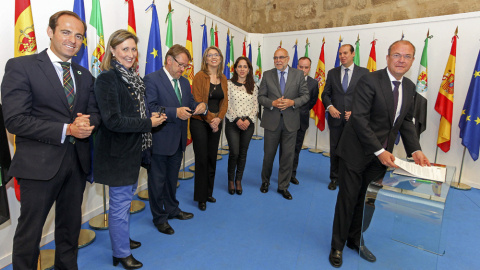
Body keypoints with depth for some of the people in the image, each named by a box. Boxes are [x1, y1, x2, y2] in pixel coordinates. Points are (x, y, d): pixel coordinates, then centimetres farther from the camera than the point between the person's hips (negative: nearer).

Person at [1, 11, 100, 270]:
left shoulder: (84, 75, 10)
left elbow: (95, 112, 9)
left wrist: (88, 122, -14)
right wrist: (66, 129, -21)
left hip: (77, 161, 6)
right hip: (39, 163, -5)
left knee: (70, 226, 21)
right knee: (30, 231, 10)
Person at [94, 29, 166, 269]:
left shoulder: (132, 77, 9)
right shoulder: (107, 79, -16)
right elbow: (113, 121, -23)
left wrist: (151, 119, 1)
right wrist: (148, 123, -18)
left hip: (132, 149, 8)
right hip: (117, 152, -8)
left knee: (126, 197, 21)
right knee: (120, 202, 6)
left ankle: (122, 238, 42)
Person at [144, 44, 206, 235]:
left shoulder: (184, 82, 12)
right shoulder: (152, 79, -11)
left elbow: (190, 103, 14)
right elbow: (150, 108, -20)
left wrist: (199, 106, -9)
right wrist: (175, 112, -30)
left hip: (178, 141, 7)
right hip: (160, 141, -7)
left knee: (172, 178, 22)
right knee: (158, 180, 8)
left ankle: (172, 210, 40)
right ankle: (159, 218, 26)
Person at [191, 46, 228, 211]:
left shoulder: (223, 78, 10)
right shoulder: (200, 76, -6)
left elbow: (225, 101, 7)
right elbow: (197, 101, -11)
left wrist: (218, 118, -9)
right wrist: (209, 120, -13)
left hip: (216, 123, 5)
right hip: (200, 123, -5)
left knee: (212, 158, 11)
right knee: (202, 158, 0)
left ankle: (209, 193, 26)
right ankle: (201, 197, 14)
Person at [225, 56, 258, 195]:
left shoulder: (253, 86, 7)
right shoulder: (229, 84, -2)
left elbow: (255, 106, 5)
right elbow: (227, 105, -6)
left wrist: (248, 120, -9)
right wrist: (237, 120, -13)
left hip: (248, 124, 3)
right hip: (232, 123, -3)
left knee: (243, 153, 8)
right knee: (234, 153, -6)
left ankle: (238, 181, 25)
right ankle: (231, 180, 17)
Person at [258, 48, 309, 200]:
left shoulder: (298, 75, 3)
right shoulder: (267, 75, 3)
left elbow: (305, 95, 2)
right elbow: (261, 96, 2)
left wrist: (292, 102, -15)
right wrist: (272, 103, -16)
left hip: (290, 121, 0)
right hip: (272, 120, 0)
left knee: (288, 155, 7)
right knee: (268, 154, 10)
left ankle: (283, 186, 24)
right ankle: (265, 181, 33)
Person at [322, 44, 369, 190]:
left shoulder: (363, 72, 2)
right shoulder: (332, 73, 8)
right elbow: (325, 94, 7)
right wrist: (329, 107, -11)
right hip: (336, 118, 2)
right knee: (335, 150, 9)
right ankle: (334, 178, 24)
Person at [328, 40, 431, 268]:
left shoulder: (409, 87, 8)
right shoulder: (370, 81, -14)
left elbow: (406, 121, 12)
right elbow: (359, 119, -19)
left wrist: (415, 150, -1)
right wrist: (379, 151, -20)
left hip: (382, 154, 6)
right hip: (357, 152, -6)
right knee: (347, 200, 4)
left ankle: (355, 240, 37)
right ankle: (337, 246, 23)